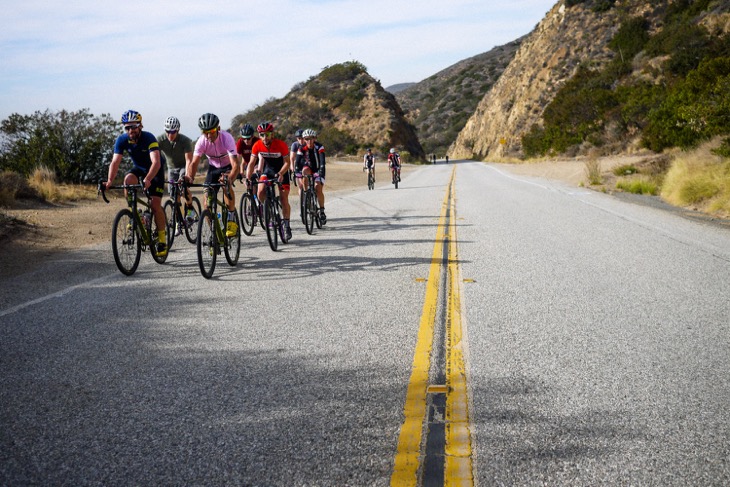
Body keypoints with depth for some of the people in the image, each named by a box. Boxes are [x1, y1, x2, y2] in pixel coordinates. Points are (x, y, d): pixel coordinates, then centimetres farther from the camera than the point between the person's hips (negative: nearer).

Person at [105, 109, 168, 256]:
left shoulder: (149, 138, -31)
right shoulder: (122, 140, -18)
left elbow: (156, 162, -42)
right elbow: (115, 162, -23)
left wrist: (147, 180, -58)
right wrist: (110, 181, -40)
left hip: (155, 170, -4)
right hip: (138, 168, 4)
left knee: (155, 204, -13)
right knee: (128, 180, -30)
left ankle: (162, 239, -1)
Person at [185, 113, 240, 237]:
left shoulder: (227, 138, -34)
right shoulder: (202, 141, -24)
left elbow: (235, 165, -42)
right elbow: (194, 162, -28)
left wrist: (229, 179, -62)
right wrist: (190, 177, -50)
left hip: (228, 166, -4)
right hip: (213, 167, 4)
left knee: (227, 186, -35)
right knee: (207, 199, -10)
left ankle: (232, 221, -20)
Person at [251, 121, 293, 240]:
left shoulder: (281, 145, -25)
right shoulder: (257, 146, -19)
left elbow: (287, 163, -19)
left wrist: (280, 174, -34)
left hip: (281, 171, -2)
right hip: (267, 169, 2)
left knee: (284, 199, -9)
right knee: (261, 193, -21)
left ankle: (287, 225, 4)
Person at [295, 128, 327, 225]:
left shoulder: (319, 147, -23)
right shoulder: (302, 148, -17)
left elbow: (322, 161, -32)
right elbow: (298, 162, -23)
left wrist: (321, 172, -46)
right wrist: (297, 173, -38)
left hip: (317, 170, -1)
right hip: (308, 168, 1)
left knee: (318, 188, -20)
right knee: (305, 171, -34)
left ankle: (322, 211, -6)